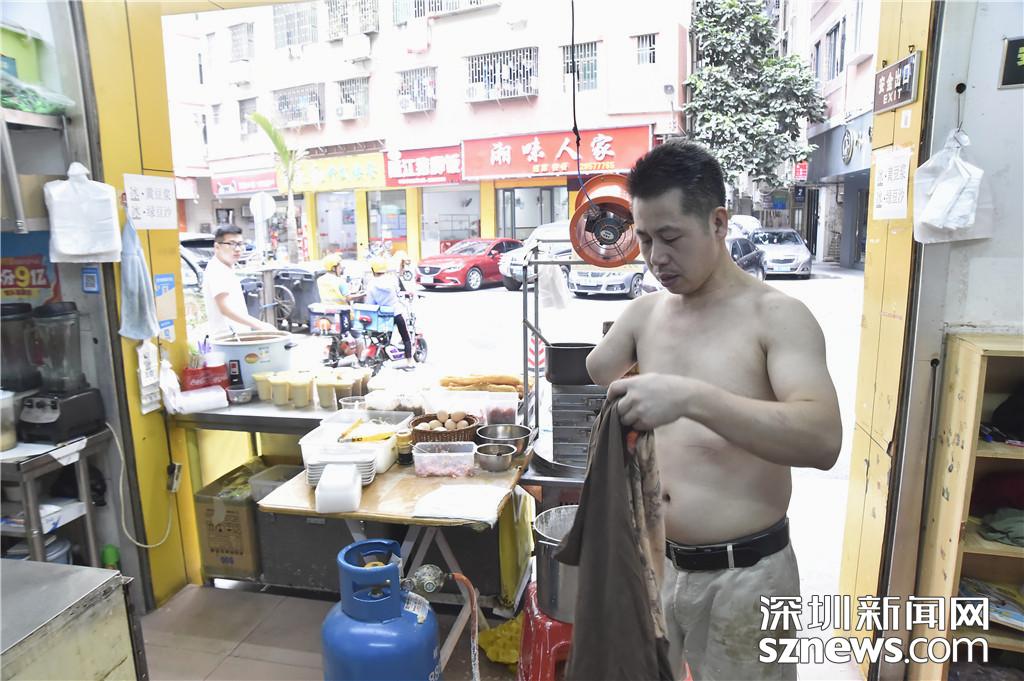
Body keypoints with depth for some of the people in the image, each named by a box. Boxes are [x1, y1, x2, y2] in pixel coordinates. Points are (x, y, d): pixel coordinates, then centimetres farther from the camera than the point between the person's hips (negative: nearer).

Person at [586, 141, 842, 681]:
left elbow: (823, 439, -28)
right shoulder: (644, 314, 2)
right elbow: (588, 380, 18)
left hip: (743, 574, -5)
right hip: (650, 560, 5)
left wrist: (692, 398, -38)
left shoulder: (776, 316, -14)